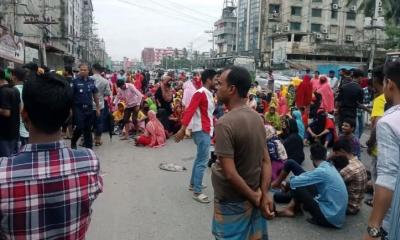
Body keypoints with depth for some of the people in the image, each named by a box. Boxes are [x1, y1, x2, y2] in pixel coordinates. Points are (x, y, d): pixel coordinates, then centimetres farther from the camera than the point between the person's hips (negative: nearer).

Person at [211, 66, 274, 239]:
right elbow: (266, 160, 1)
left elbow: (230, 173, -26)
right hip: (253, 196, 7)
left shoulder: (225, 123, -24)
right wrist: (264, 194, -4)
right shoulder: (257, 118, 0)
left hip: (232, 202, -7)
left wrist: (255, 198, -14)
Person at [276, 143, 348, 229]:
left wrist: (287, 185, 3)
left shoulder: (321, 171, -21)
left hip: (330, 218, -9)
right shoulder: (330, 167, 5)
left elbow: (294, 182, -17)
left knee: (296, 187, -10)